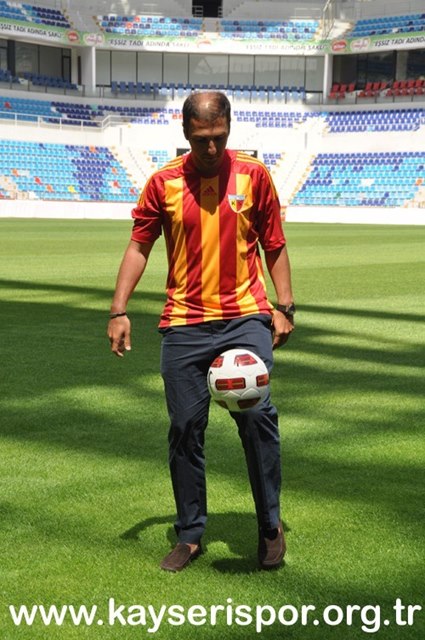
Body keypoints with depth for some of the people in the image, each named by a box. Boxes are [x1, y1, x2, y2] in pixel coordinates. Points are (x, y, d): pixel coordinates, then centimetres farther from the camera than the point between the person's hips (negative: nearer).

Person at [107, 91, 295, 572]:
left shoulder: (253, 175, 1)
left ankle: (270, 528, 6)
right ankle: (190, 536, 19)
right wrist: (119, 311, -1)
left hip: (246, 316, -1)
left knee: (257, 415, -14)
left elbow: (274, 246, 8)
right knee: (185, 428, 3)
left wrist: (284, 307, 1)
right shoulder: (164, 182, 1)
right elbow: (138, 247, 7)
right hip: (184, 323, 1)